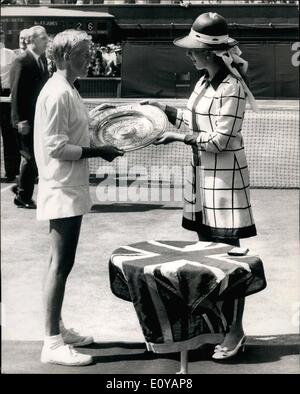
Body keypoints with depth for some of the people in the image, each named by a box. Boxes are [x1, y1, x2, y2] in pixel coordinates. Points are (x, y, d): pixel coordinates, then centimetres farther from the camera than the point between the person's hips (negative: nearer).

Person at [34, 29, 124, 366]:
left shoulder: (66, 90, 12)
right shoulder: (57, 94, -18)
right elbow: (56, 147, -21)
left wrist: (92, 116, 13)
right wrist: (98, 152, -18)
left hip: (69, 190, 10)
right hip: (63, 192, -10)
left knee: (61, 263, 16)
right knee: (61, 265, -7)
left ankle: (57, 329, 26)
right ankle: (52, 344, -1)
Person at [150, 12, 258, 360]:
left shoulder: (230, 86, -18)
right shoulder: (204, 81, 8)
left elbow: (221, 139, -20)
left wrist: (179, 137, -15)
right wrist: (169, 112, 13)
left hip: (224, 175, -9)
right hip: (202, 173, 9)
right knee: (206, 248, 14)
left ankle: (236, 329, 8)